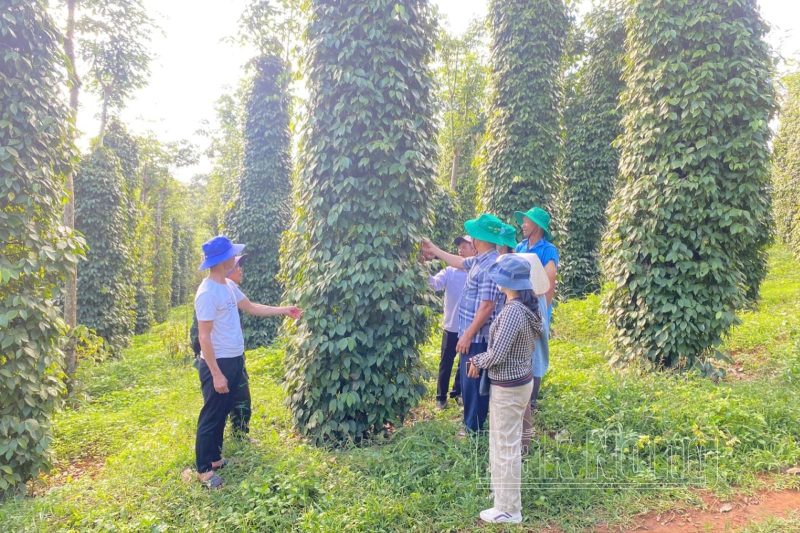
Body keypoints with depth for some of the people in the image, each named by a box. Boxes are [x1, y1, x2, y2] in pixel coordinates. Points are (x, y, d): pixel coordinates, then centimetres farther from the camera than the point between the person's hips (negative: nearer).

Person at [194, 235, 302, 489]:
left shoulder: (229, 286, 6)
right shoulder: (207, 293, -23)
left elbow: (251, 307, 20)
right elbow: (204, 337, -22)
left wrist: (284, 310, 21)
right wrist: (216, 374, -22)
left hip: (234, 361, 9)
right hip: (217, 364, -9)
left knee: (222, 413, 20)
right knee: (211, 416, 3)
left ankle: (215, 458, 34)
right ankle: (203, 469, 15)